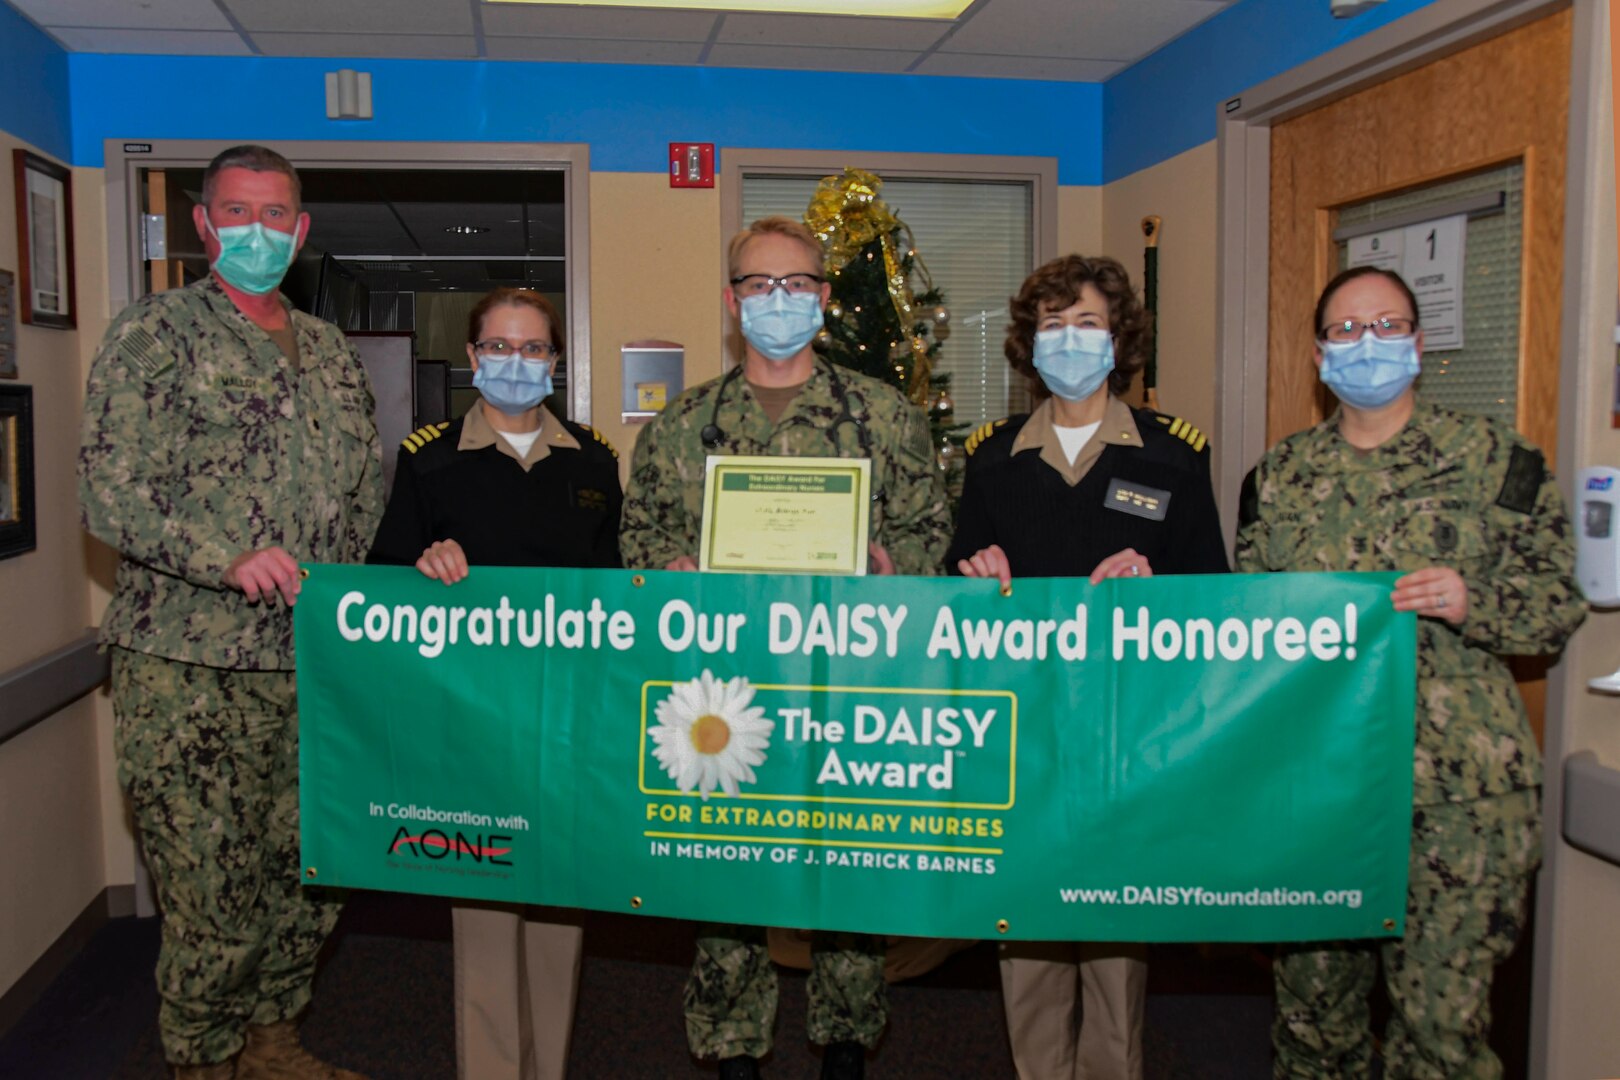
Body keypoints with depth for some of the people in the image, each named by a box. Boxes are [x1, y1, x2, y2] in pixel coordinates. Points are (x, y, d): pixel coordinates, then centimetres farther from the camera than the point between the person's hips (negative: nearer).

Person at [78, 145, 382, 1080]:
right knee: (213, 894, 0)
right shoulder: (156, 333, -2)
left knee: (312, 875, 12)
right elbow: (111, 494, -11)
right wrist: (231, 558, -24)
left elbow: (368, 490, 21)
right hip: (192, 672, -5)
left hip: (318, 664, 6)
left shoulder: (331, 350, 16)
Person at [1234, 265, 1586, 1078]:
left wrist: (1471, 602, -16)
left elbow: (1558, 604, 2)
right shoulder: (1278, 476, 11)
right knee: (1311, 996, 13)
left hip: (1454, 789, -3)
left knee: (1442, 1013, 0)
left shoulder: (1495, 460, 3)